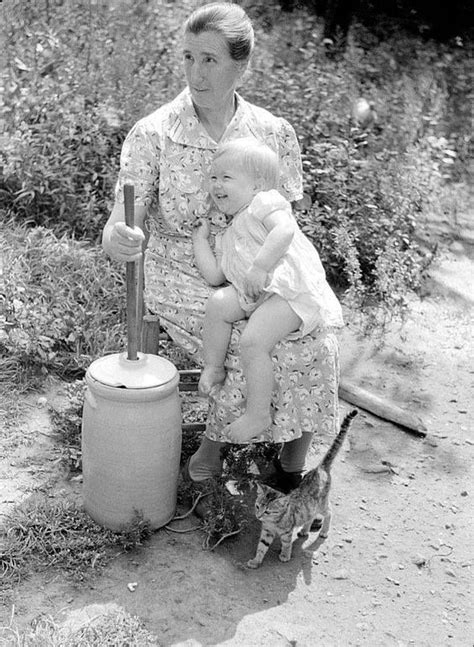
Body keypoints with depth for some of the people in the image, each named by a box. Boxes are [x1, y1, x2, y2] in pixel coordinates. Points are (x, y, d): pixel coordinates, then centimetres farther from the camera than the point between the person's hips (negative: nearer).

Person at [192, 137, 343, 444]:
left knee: (253, 341, -23)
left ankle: (259, 415, -10)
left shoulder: (264, 203, 1)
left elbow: (284, 230, -21)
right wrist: (200, 239, 22)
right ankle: (214, 368, 7)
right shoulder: (228, 235, 28)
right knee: (218, 303, -8)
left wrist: (260, 266, -30)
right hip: (255, 294, 9)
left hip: (292, 291, -9)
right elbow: (215, 276, 18)